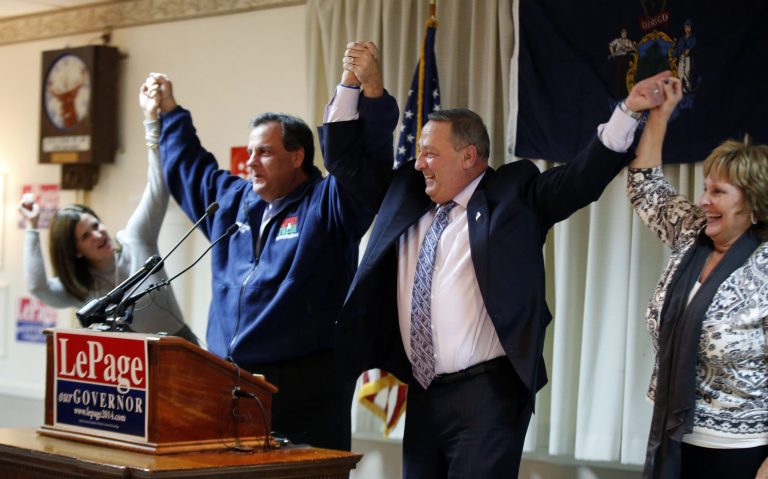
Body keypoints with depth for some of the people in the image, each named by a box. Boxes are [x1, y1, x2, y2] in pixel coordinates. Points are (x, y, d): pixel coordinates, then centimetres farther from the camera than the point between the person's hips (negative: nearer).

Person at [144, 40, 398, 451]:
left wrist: (369, 88, -33)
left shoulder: (327, 204, -3)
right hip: (228, 385, 7)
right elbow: (190, 168, 36)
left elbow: (360, 158, -20)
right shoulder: (233, 200, 18)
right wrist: (170, 112, 43)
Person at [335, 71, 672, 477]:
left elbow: (583, 177, -11)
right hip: (422, 394, 6)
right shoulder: (407, 196, 12)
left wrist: (628, 111, -22)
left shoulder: (513, 195, -2)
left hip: (487, 395, -6)